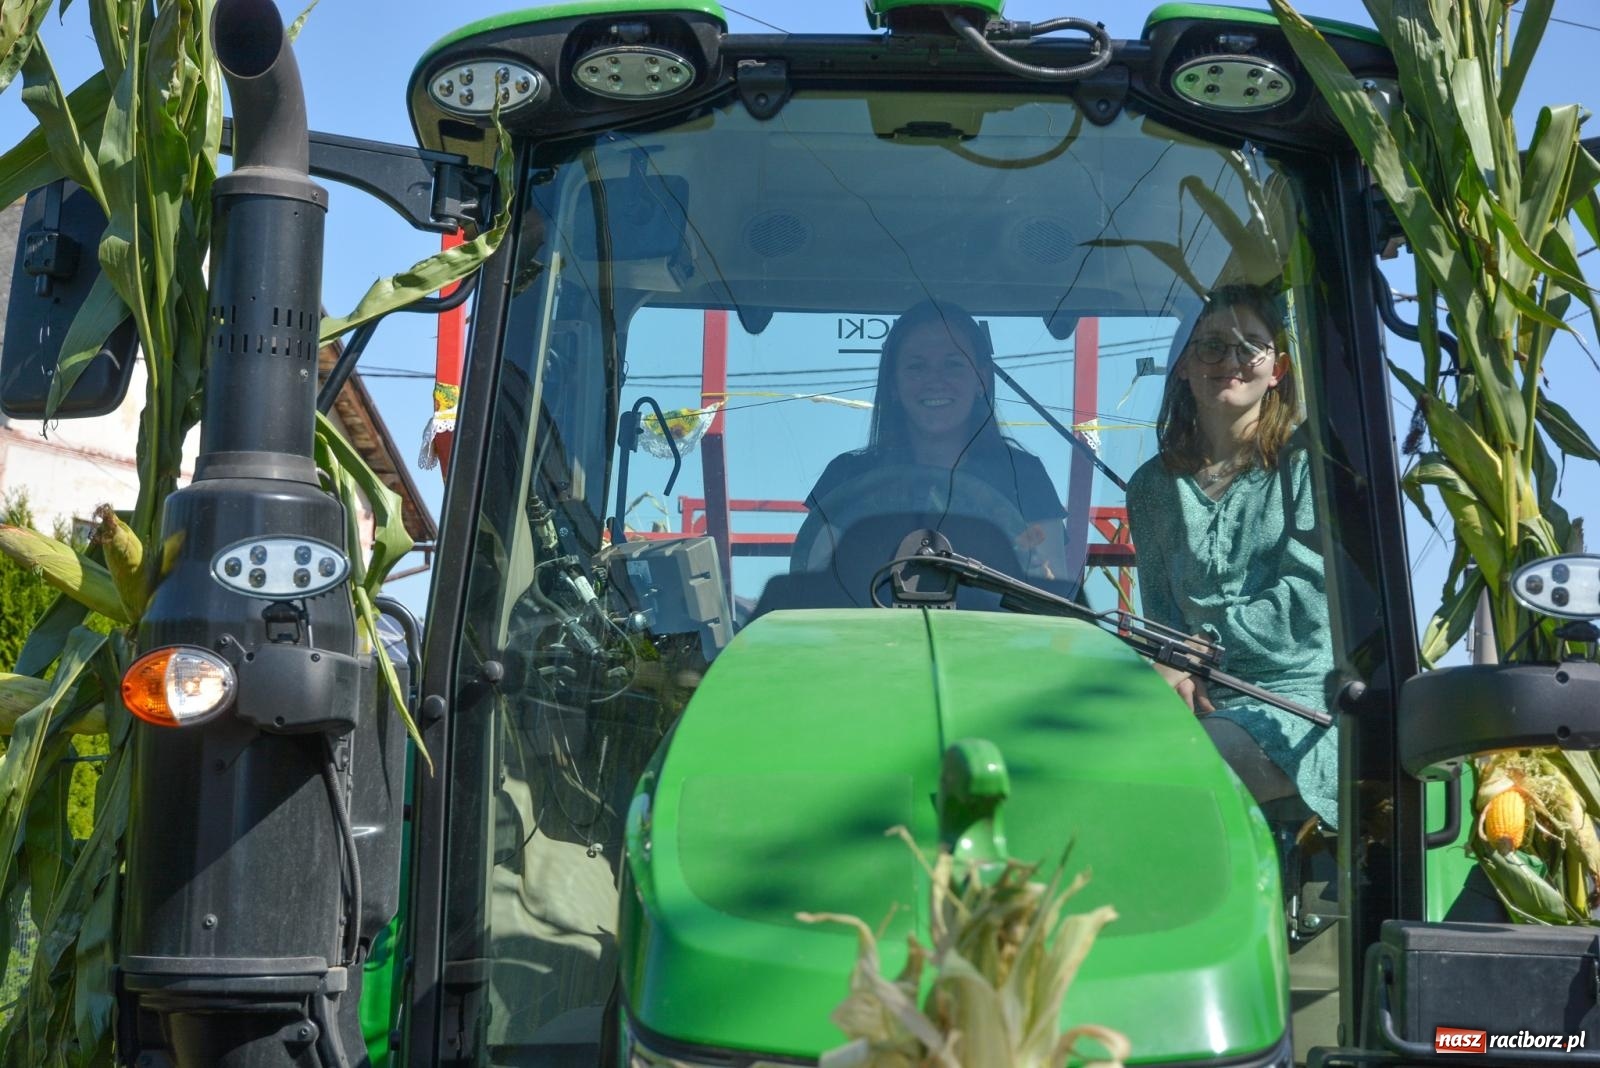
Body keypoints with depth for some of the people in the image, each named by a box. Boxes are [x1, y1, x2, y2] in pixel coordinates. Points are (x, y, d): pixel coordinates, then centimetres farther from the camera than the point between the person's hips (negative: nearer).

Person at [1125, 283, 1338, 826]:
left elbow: (1307, 601, -6)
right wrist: (1172, 670, -7)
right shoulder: (1154, 486, 18)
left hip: (1299, 693, -4)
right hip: (1200, 699, 4)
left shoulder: (1308, 464, 4)